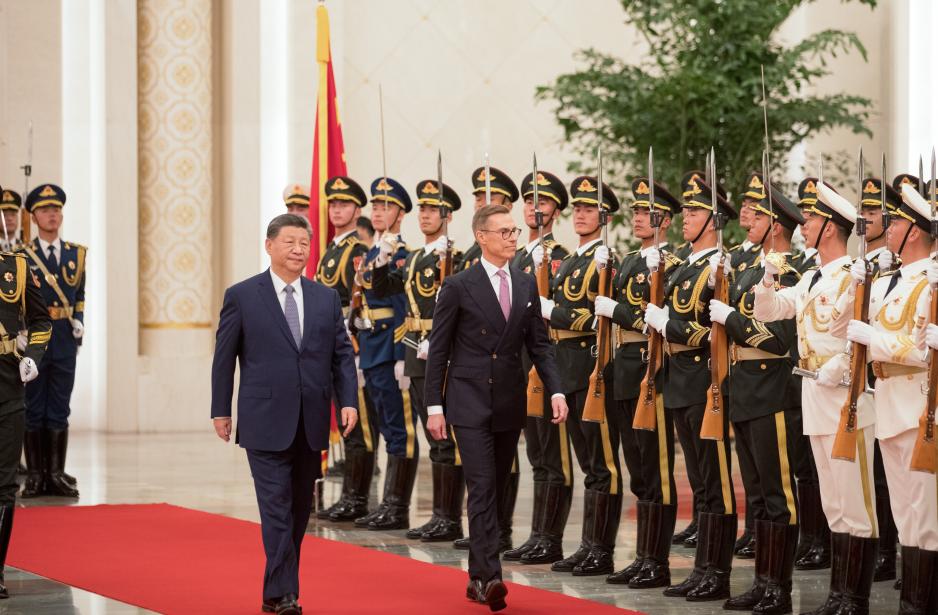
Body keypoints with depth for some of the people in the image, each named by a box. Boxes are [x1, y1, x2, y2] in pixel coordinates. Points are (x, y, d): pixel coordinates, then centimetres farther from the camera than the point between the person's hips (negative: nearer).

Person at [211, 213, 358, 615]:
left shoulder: (327, 298, 9)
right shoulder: (242, 296, -1)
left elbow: (343, 354, 9)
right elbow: (224, 357, 3)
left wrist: (348, 400, -4)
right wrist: (220, 410, 2)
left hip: (311, 423, 4)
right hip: (265, 422, -4)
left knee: (300, 509, 10)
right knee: (277, 507, -10)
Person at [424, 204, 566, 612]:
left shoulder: (526, 285, 8)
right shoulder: (459, 287, -6)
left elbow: (539, 344, 9)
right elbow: (438, 349, -4)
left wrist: (555, 390, -4)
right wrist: (434, 405, -7)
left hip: (510, 405, 5)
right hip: (470, 403, -5)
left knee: (495, 491, 10)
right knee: (482, 488, -14)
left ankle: (477, 577, 18)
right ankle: (490, 577, -20)